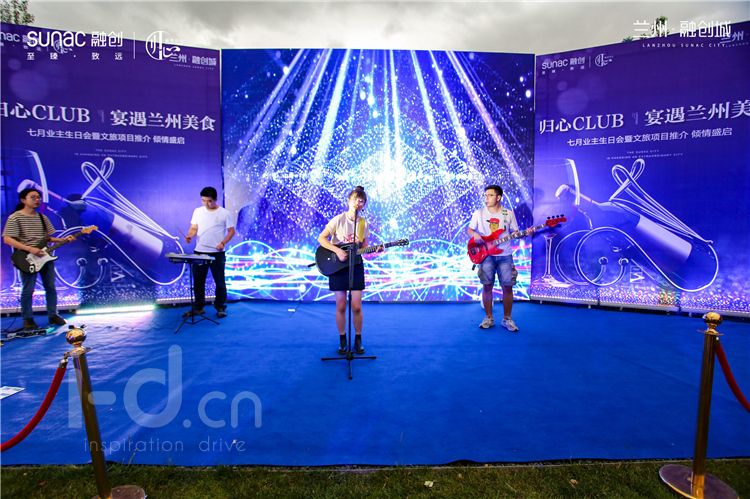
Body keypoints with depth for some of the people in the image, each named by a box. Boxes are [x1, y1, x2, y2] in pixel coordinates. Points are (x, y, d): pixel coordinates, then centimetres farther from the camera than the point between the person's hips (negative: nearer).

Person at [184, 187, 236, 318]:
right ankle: (198, 307, 24)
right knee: (198, 281, 11)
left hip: (217, 253, -4)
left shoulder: (225, 213, -4)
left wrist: (223, 243, -18)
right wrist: (190, 236, -13)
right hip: (199, 252, 4)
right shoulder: (198, 211, 7)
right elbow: (194, 228, 9)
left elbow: (231, 231, -3)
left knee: (219, 282, 4)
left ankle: (220, 308, 16)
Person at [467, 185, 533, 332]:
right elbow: (469, 230, 7)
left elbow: (515, 232, 9)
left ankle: (507, 319, 14)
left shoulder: (509, 213, 5)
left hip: (505, 255, 1)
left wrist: (525, 233, -11)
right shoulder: (479, 213, 3)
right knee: (487, 286, 0)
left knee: (507, 287, 1)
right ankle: (488, 318, 13)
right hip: (486, 255, 0)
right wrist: (475, 234, -15)